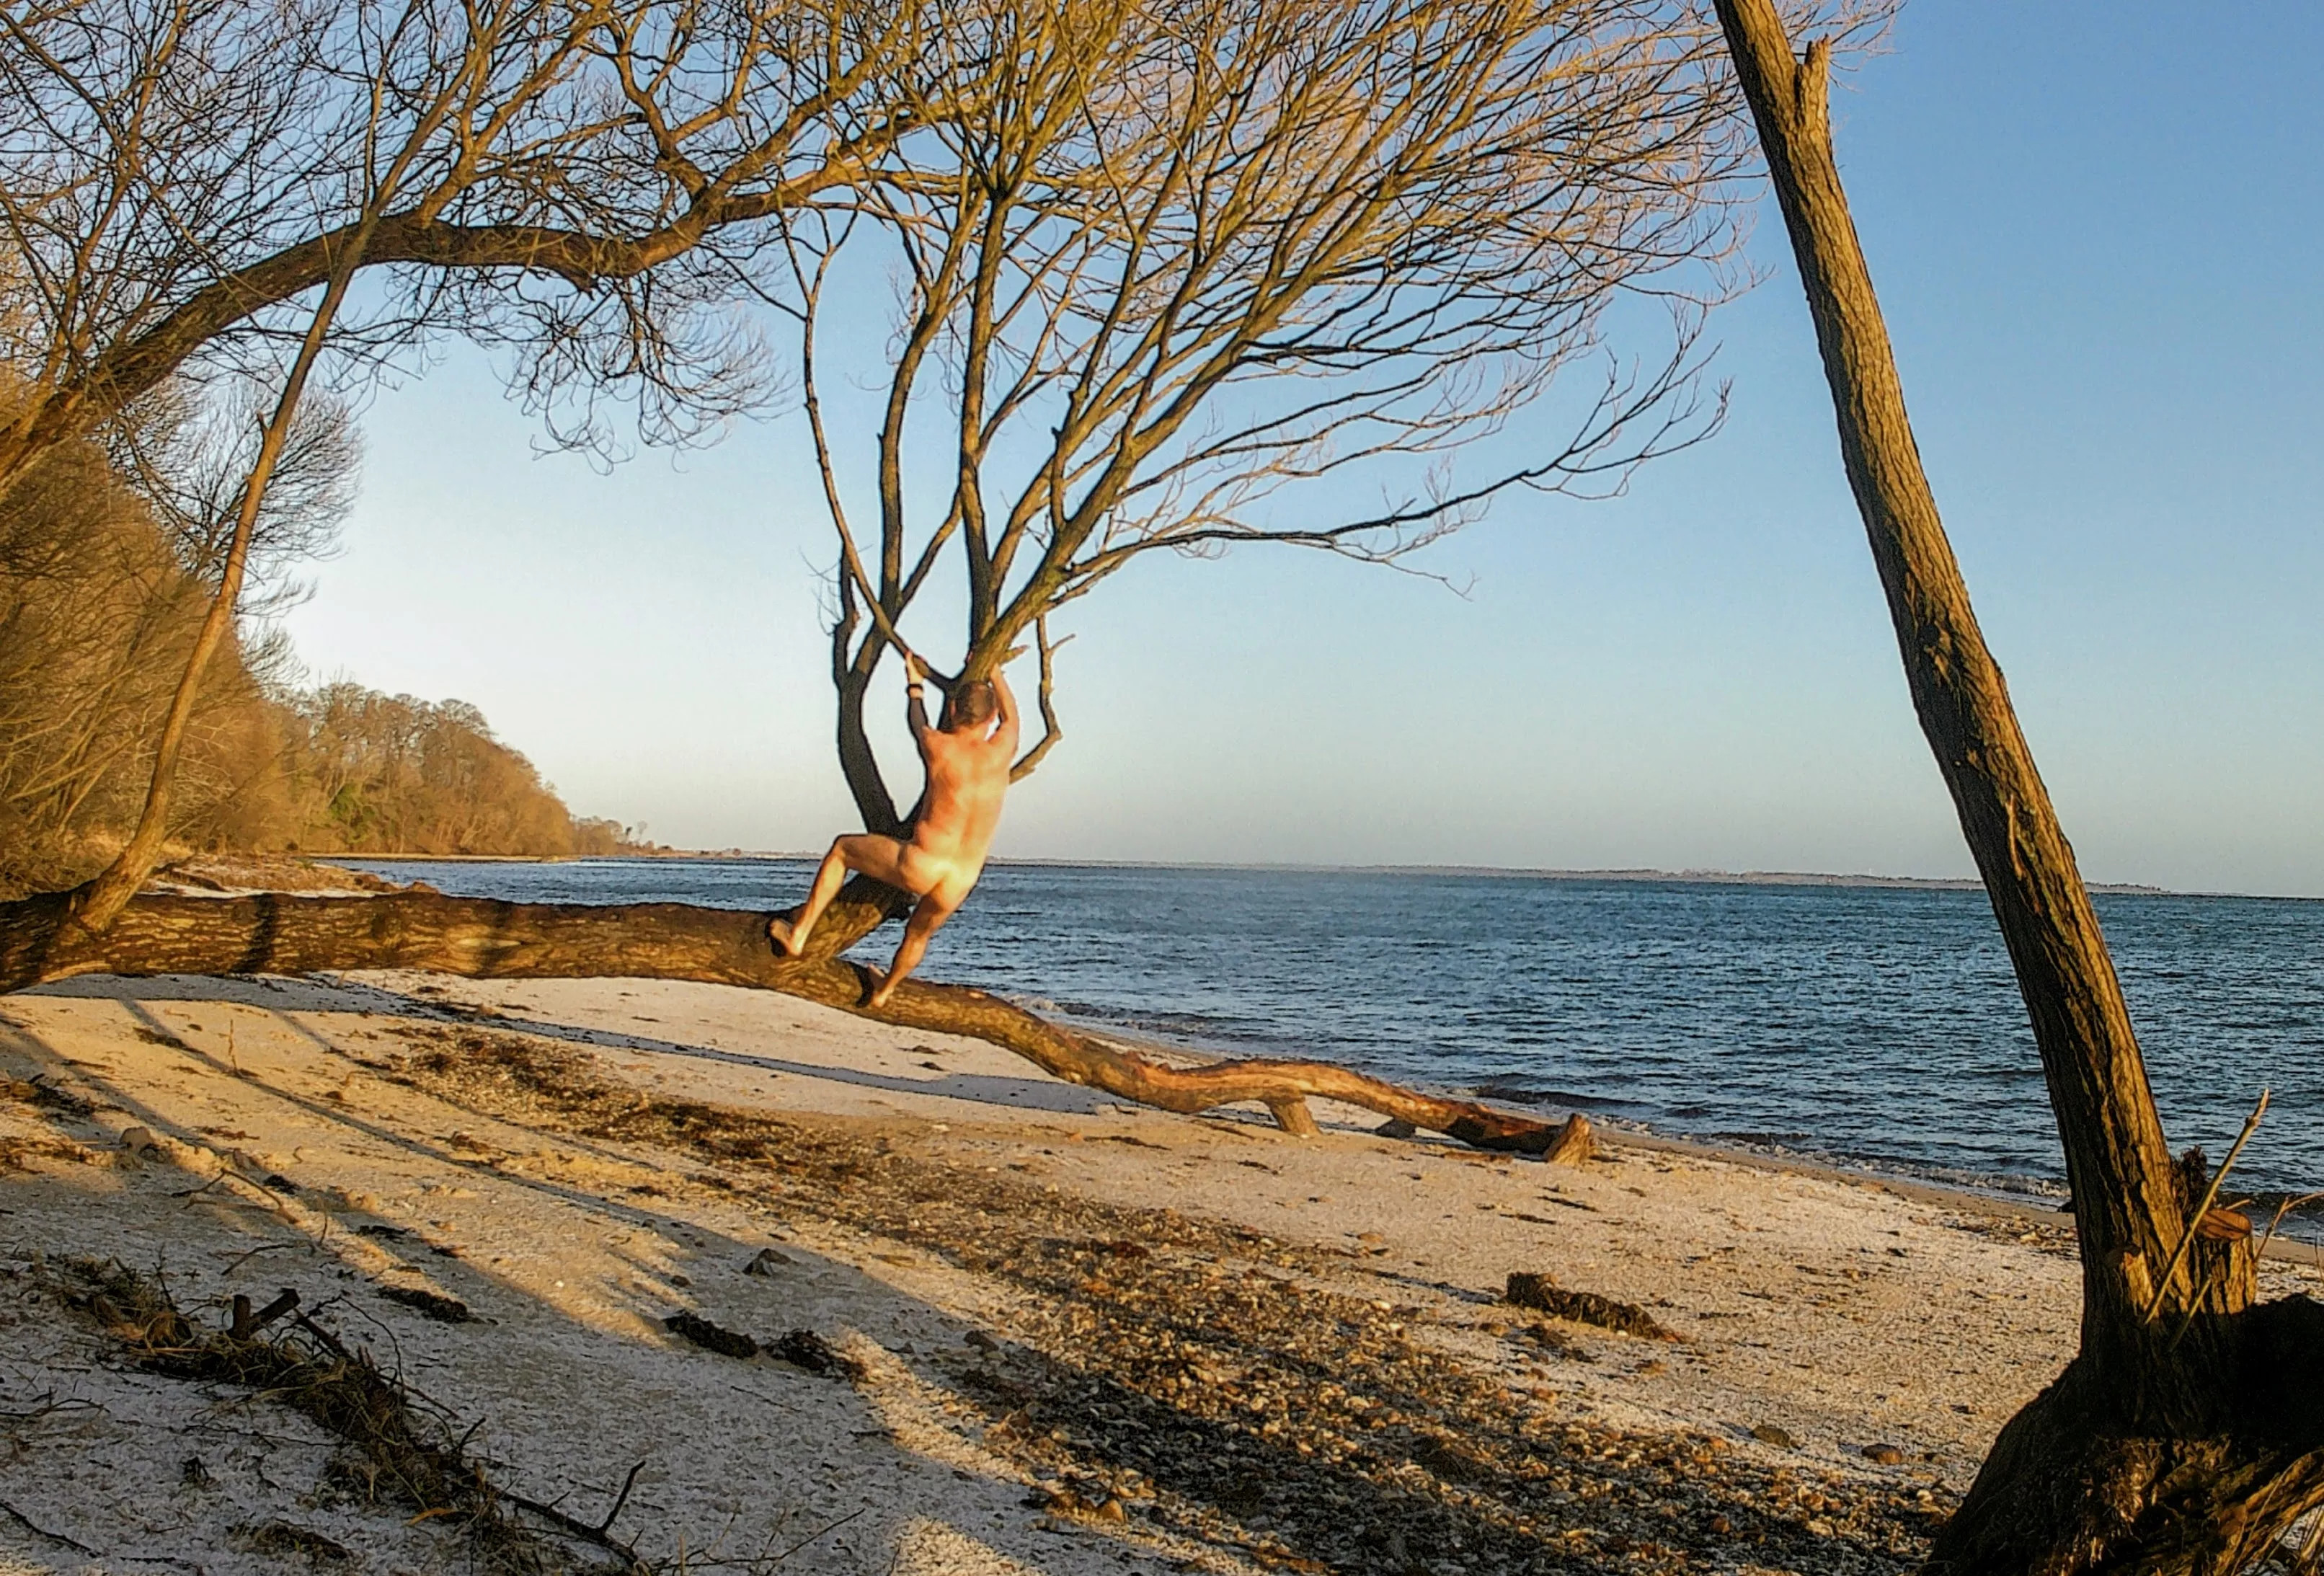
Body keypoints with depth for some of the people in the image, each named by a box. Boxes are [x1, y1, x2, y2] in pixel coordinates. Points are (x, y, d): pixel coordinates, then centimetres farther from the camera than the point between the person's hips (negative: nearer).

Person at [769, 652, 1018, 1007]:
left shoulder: (938, 746, -5)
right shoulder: (1001, 752, -1)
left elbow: (917, 723, 20)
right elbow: (1011, 717, 23)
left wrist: (915, 685, 40)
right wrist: (993, 669, 36)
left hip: (918, 865, -3)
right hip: (958, 886, 3)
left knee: (841, 849, 23)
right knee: (918, 935, 33)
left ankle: (798, 934, 25)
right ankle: (885, 991, 57)